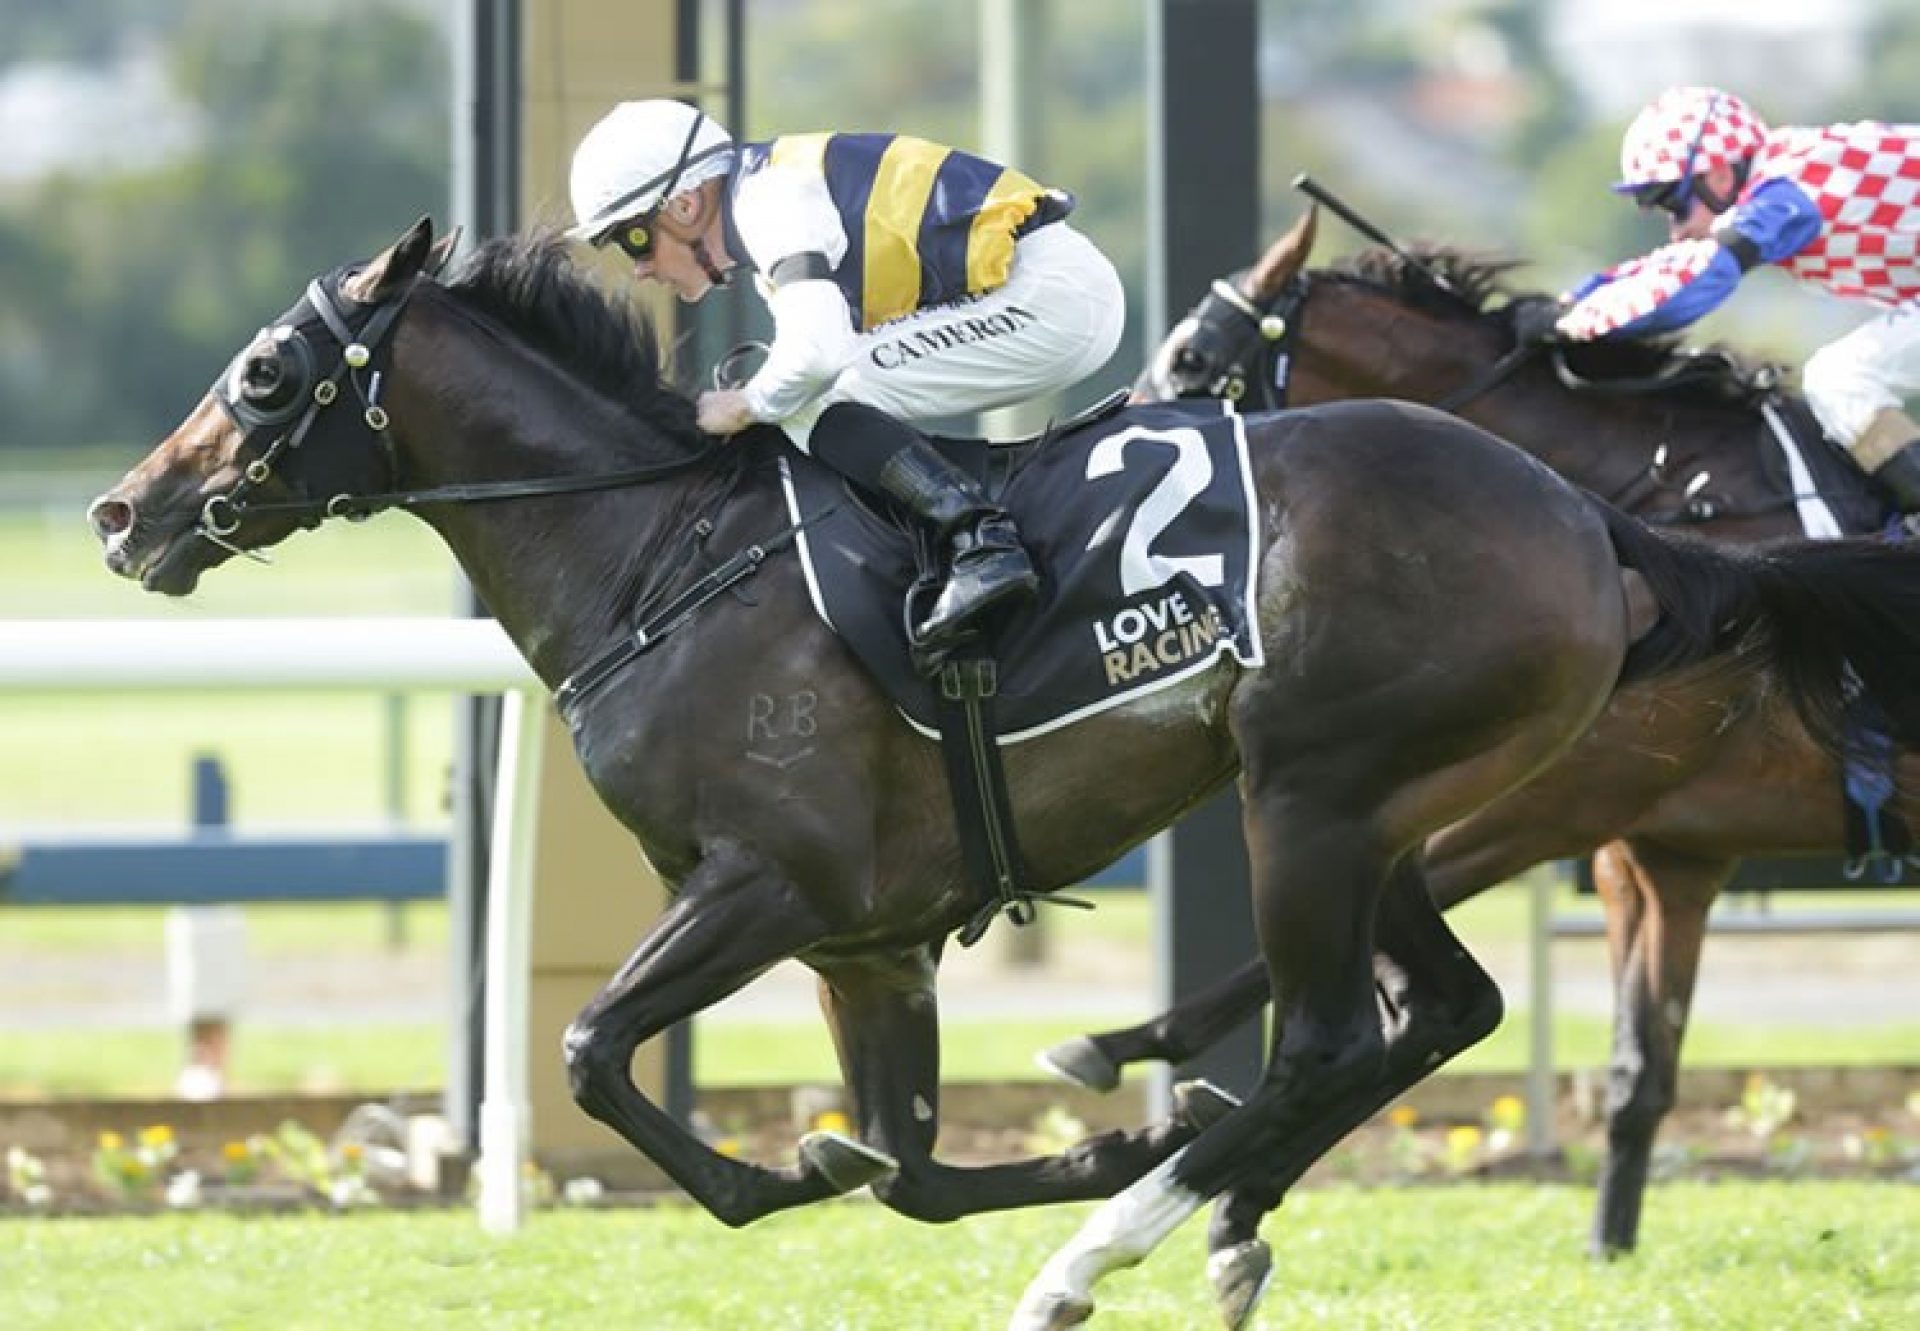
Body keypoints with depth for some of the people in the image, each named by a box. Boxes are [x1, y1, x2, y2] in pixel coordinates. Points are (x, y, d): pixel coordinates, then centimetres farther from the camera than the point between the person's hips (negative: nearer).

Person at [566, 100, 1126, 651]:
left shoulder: (767, 200, -13)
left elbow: (817, 352, -26)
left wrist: (748, 406, -8)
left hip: (1049, 294, -11)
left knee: (814, 403, -14)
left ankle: (983, 542, -27)